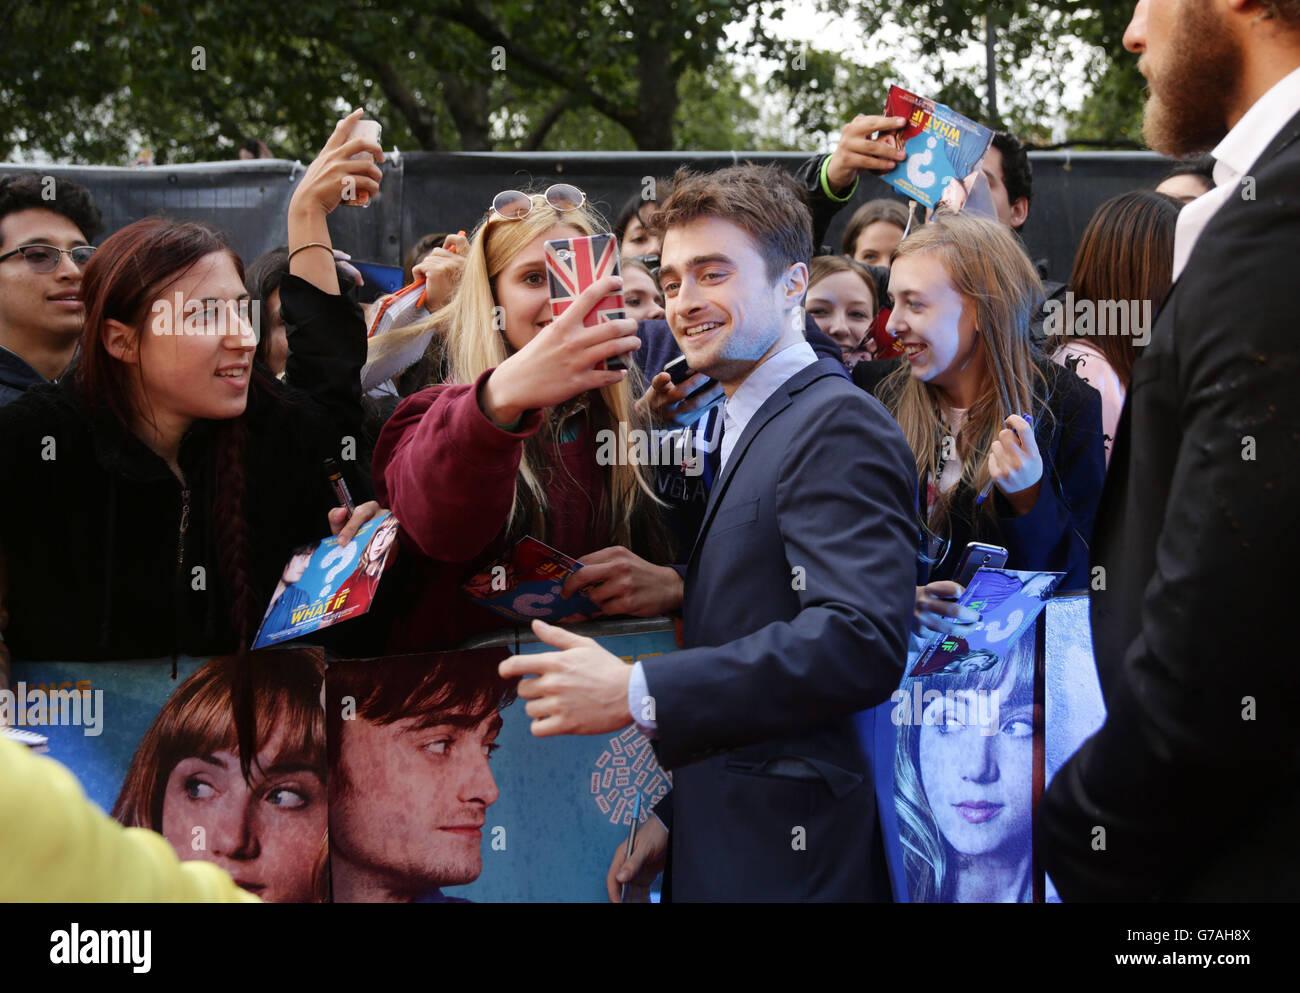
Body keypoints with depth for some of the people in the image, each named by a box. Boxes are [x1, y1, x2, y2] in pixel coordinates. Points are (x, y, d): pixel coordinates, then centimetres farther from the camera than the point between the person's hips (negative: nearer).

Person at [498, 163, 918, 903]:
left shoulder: (839, 423, -14)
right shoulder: (749, 429, 15)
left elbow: (862, 640, -26)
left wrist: (638, 695, -26)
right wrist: (676, 814, 11)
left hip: (785, 861, -8)